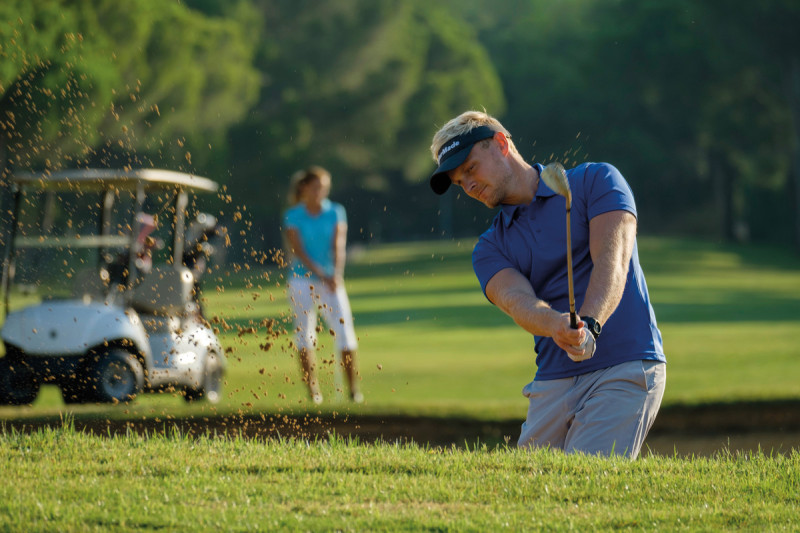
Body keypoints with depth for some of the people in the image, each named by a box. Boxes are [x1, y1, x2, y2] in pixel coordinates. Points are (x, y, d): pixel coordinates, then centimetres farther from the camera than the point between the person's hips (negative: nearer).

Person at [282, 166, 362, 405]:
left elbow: (339, 246, -5)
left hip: (331, 280, 1)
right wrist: (322, 276, -20)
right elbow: (299, 252, -9)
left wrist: (337, 274, -21)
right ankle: (313, 391, -1)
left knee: (345, 331, -7)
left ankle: (354, 388, -2)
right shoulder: (292, 216, -1)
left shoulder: (336, 212, 5)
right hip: (302, 280, -1)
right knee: (305, 333, -4)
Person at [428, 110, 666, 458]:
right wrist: (555, 325, -32)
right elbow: (518, 300, -8)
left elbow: (611, 261, -12)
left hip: (624, 368, -5)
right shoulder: (490, 249, 13)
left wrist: (589, 324, -31)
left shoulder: (594, 182, 4)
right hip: (552, 383, 5)